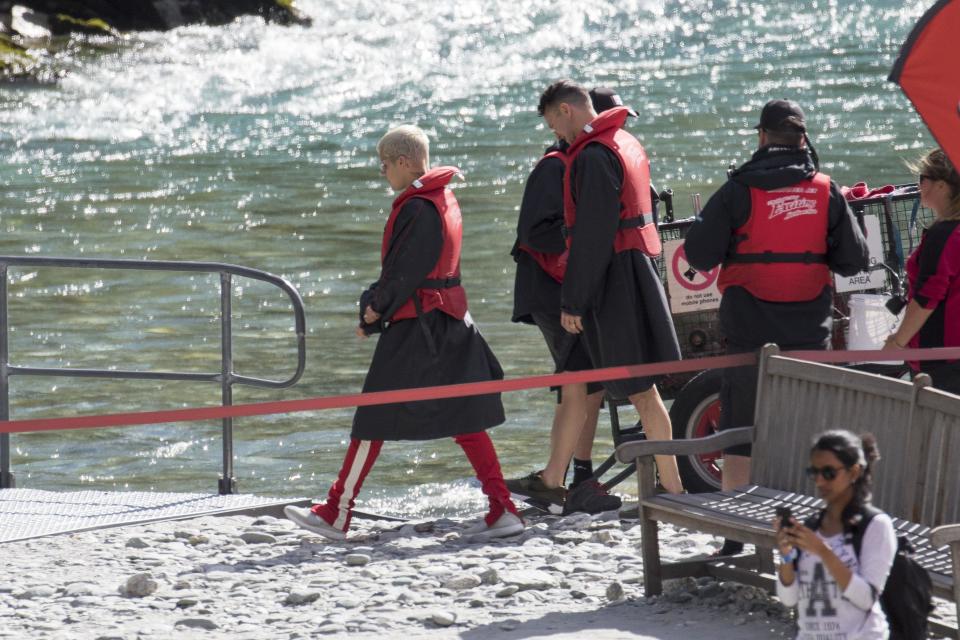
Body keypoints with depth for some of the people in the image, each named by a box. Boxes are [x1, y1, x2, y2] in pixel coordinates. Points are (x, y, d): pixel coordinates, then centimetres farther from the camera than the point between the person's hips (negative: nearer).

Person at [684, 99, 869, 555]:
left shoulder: (738, 192, -7)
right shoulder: (826, 192, 1)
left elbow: (699, 255, -9)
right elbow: (855, 260, 4)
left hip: (749, 331, -2)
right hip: (809, 332, 2)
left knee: (741, 437, 3)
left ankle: (736, 539, 1)